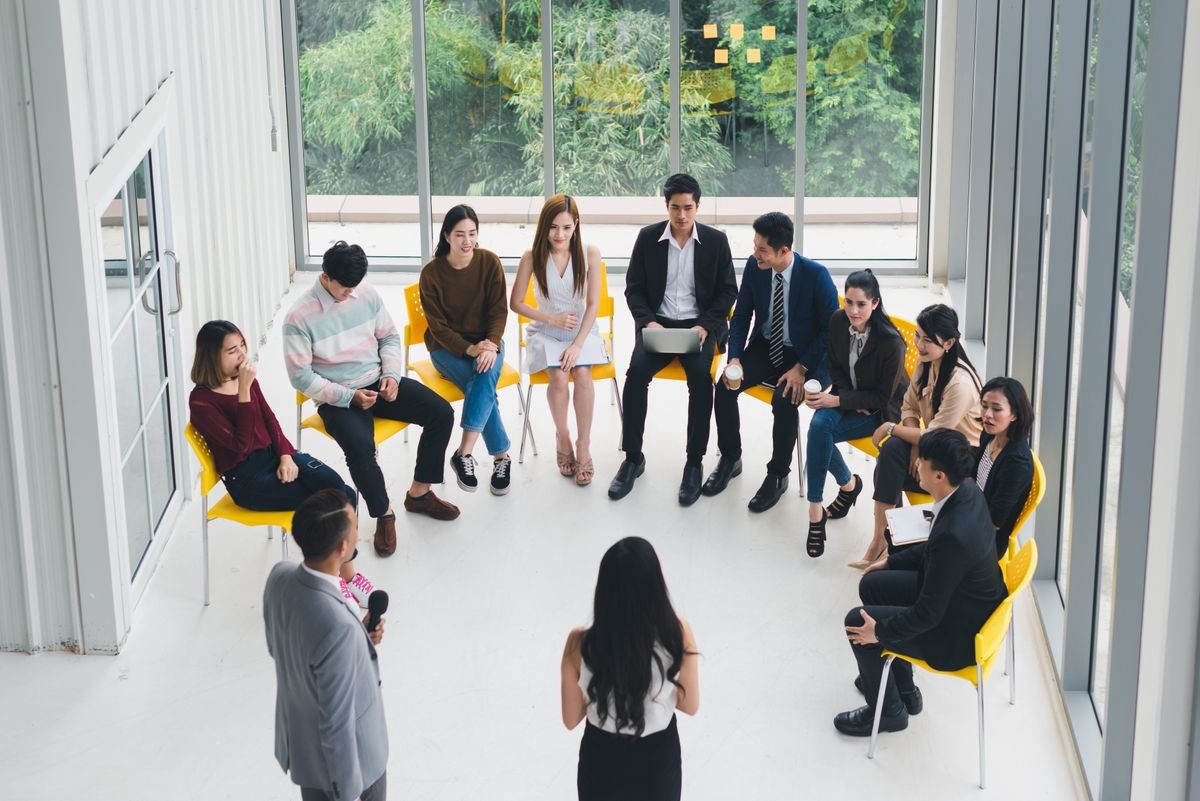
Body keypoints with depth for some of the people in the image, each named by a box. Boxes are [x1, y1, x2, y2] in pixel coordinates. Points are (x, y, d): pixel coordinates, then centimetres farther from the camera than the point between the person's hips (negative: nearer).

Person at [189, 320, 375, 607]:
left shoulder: (245, 378, 8)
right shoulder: (201, 401, -14)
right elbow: (241, 444, -22)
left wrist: (286, 455, -5)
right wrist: (244, 390, -26)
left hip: (275, 456, 6)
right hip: (246, 478, -6)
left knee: (341, 492, -20)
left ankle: (347, 573, -12)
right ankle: (339, 577, -1)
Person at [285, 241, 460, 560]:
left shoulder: (367, 294, -2)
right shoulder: (299, 317, -16)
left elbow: (390, 337, 12)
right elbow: (301, 376, -13)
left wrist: (391, 374, -6)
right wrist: (349, 396, -20)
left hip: (377, 382, 5)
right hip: (336, 398, -5)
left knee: (442, 413, -11)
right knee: (360, 447, -34)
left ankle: (419, 492, 7)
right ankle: (384, 514, -8)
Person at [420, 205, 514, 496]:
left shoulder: (489, 262, -6)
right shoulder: (432, 273, -11)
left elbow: (499, 310, -5)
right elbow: (437, 325, -9)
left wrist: (491, 344, -23)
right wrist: (468, 349, -23)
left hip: (486, 341, 1)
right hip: (447, 347, -1)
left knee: (487, 374, -32)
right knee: (482, 388, -29)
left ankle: (464, 453, -33)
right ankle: (501, 456, -20)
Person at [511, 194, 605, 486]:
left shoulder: (590, 254, -9)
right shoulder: (532, 257, -9)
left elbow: (593, 304, -8)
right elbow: (516, 302, 0)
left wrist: (577, 345, -18)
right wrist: (551, 319, -11)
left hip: (582, 330, 0)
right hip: (545, 332, 0)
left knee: (582, 374, -28)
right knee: (559, 377, -28)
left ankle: (584, 446, -15)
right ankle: (562, 437, -3)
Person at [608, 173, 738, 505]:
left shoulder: (716, 240, 1)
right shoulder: (648, 237, 3)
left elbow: (728, 291, 3)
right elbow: (634, 288, 6)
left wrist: (705, 326, -12)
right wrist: (648, 321, -12)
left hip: (699, 325, -1)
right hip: (658, 323, 1)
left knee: (700, 376, -31)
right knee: (636, 372, -27)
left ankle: (694, 464, -21)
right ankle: (632, 458, -14)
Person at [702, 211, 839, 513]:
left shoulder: (816, 275, -20)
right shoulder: (754, 267, -8)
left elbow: (831, 328, -13)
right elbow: (741, 315, 3)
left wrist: (801, 368, -21)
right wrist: (735, 358, -11)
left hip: (805, 354, -4)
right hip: (765, 347, 4)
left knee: (784, 400, -31)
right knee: (724, 387, -19)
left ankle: (778, 475, -10)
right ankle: (730, 459, 4)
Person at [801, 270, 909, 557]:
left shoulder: (891, 342, -26)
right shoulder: (838, 321, -11)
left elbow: (883, 396, -18)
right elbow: (836, 367, 5)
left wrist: (838, 401, -25)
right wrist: (850, 399, -12)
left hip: (882, 408, -5)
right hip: (849, 394, 5)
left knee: (820, 431, -26)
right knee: (819, 424, -27)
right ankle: (848, 484, -4)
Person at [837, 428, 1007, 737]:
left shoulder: (952, 535, -38)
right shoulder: (967, 490, -11)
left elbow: (928, 613, -27)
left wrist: (879, 631, -13)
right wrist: (891, 561, 15)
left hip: (958, 635, -9)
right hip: (959, 592, 9)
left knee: (857, 622, -2)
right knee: (871, 584, 17)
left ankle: (888, 710, 20)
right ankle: (904, 689, 32)